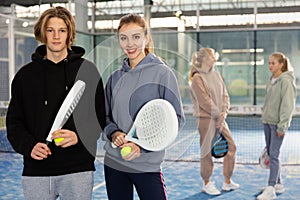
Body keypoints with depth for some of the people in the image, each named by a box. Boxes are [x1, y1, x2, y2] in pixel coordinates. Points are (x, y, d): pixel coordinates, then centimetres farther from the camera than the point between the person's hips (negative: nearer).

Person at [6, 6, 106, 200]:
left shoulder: (87, 70, 4)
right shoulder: (26, 75, 8)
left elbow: (100, 118, 2)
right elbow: (14, 121, 10)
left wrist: (79, 136, -15)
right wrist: (28, 145, -8)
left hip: (78, 170, -1)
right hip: (36, 171, 2)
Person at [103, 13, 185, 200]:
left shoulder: (162, 73, -6)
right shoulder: (115, 77, 8)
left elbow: (176, 118, -9)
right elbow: (105, 116, 15)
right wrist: (113, 133, -8)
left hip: (147, 165, -4)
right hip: (113, 163, 5)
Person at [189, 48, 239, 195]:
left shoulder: (216, 75, 12)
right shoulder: (197, 78, -10)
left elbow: (225, 95, 10)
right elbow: (205, 101, -16)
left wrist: (224, 113, -4)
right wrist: (218, 114, -12)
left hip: (220, 118, 8)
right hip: (205, 118, -8)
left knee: (231, 147, 8)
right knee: (207, 151, 0)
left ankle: (227, 182, 21)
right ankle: (207, 184, 14)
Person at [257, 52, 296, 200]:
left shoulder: (286, 81, -13)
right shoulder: (271, 80, 12)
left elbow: (287, 105, -16)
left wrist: (282, 126, -18)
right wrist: (264, 114, 15)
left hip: (278, 123, -9)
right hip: (267, 121, 9)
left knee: (274, 155, -9)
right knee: (270, 153, 12)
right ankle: (278, 184, 23)